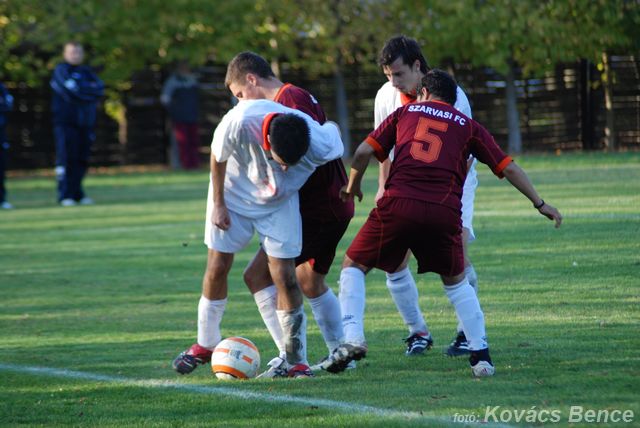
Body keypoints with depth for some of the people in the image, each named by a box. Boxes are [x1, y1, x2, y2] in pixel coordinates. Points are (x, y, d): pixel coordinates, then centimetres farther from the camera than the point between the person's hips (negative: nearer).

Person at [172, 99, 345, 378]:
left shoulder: (322, 146, -36)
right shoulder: (239, 123, -39)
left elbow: (333, 130, -9)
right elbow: (218, 156, -17)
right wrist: (218, 204, -9)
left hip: (280, 203, 0)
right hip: (234, 193, 0)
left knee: (285, 276, -8)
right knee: (217, 267, 4)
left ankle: (297, 363, 0)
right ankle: (205, 345, 25)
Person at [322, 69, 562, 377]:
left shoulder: (405, 112, 21)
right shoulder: (468, 126, 21)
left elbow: (364, 152, 13)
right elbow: (508, 169, 18)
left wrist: (352, 187, 30)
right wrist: (539, 203, 27)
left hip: (398, 205, -1)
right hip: (445, 212, 1)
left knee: (354, 267, 15)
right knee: (455, 281, 23)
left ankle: (353, 337, -4)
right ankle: (480, 353, 13)